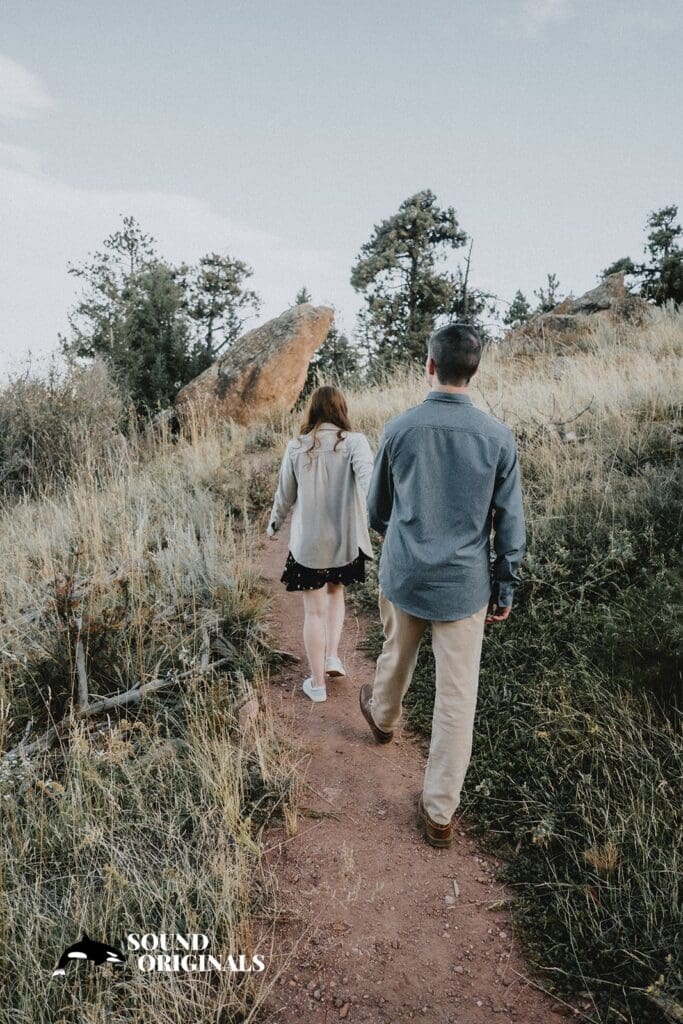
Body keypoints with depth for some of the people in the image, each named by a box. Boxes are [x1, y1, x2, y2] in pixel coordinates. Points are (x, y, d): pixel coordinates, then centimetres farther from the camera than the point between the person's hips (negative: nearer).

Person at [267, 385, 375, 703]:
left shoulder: (296, 448, -3)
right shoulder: (354, 441, -8)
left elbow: (285, 495, 7)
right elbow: (367, 477, -27)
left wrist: (274, 524, 24)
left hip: (307, 542, 0)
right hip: (345, 538, 0)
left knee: (314, 610, 10)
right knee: (336, 591, 28)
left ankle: (317, 684, 20)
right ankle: (332, 656, 19)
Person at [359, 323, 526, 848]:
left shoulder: (399, 429, -8)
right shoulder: (499, 436, -10)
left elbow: (377, 505, 7)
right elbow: (511, 523, -5)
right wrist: (506, 589, 7)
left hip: (404, 575, 2)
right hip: (466, 583, -1)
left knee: (396, 657, 28)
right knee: (457, 698, 8)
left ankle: (383, 717, 59)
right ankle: (440, 812, 18)